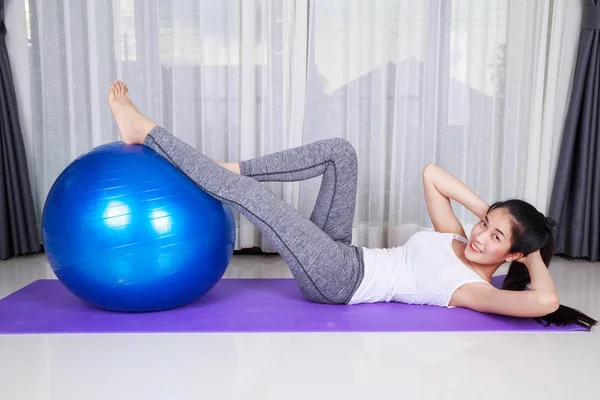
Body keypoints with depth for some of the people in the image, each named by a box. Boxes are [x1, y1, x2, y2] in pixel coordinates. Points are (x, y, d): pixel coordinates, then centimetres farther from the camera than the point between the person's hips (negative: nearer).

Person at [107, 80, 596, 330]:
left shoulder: (474, 290, -10)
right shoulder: (457, 240, 12)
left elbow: (547, 302, -27)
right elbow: (431, 173, 13)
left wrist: (533, 254, -10)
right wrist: (489, 211, 7)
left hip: (337, 281, -8)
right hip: (343, 255, 8)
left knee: (253, 196, -23)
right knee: (340, 151, -7)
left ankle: (147, 132, -10)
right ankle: (227, 168, -6)